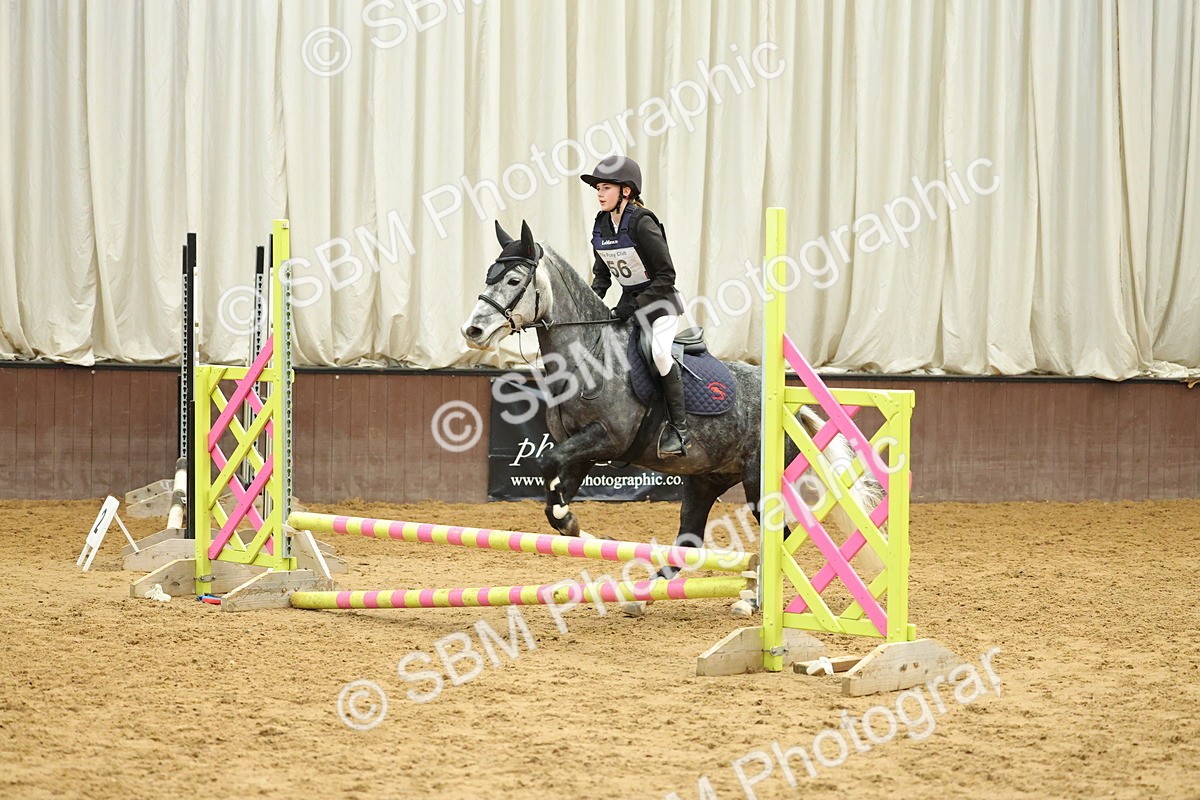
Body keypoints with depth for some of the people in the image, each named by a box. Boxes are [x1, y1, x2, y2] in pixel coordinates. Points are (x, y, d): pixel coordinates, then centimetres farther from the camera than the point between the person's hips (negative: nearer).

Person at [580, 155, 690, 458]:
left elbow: (666, 276, -20)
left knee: (659, 351, -31)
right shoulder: (600, 226, 1)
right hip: (629, 301, 8)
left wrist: (635, 306, -22)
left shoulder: (642, 223, -22)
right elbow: (601, 274, 14)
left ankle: (678, 428, -23)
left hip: (660, 300, -8)